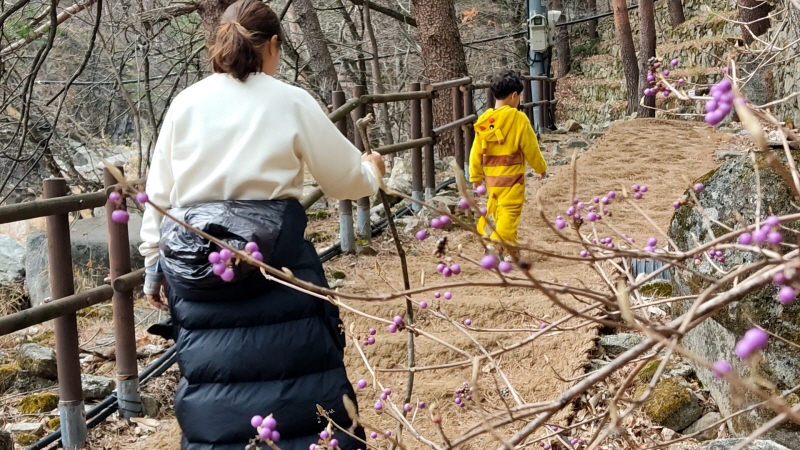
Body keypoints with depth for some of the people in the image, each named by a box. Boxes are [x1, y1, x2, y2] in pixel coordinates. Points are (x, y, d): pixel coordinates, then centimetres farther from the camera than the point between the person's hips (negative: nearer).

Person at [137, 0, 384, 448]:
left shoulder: (185, 104, 7)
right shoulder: (291, 102, -1)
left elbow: (158, 195, 10)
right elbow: (345, 179, 7)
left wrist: (154, 265, 18)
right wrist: (372, 171, 29)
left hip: (194, 260, 3)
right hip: (275, 255, -3)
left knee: (214, 389, 11)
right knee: (303, 380, 7)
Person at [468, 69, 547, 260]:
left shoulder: (484, 120, 1)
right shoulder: (518, 118, -12)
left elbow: (476, 151, 4)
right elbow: (530, 148, -6)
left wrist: (475, 177, 13)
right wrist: (541, 167, 11)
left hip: (491, 176, 6)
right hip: (511, 175, -6)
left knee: (498, 210, 19)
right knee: (509, 212, -4)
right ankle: (503, 249, -11)